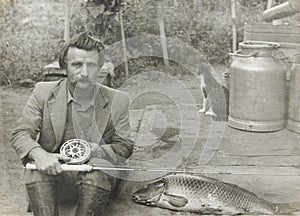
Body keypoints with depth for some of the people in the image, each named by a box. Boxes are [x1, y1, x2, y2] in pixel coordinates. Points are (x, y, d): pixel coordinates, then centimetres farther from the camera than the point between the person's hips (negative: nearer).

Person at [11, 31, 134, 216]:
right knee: (36, 168, -31)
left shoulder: (117, 101, 2)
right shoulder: (44, 92, 2)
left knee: (99, 167, -33)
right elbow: (21, 134, -1)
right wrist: (39, 154, -24)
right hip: (52, 174, 1)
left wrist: (97, 151, -17)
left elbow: (125, 147, 6)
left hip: (97, 179, 0)